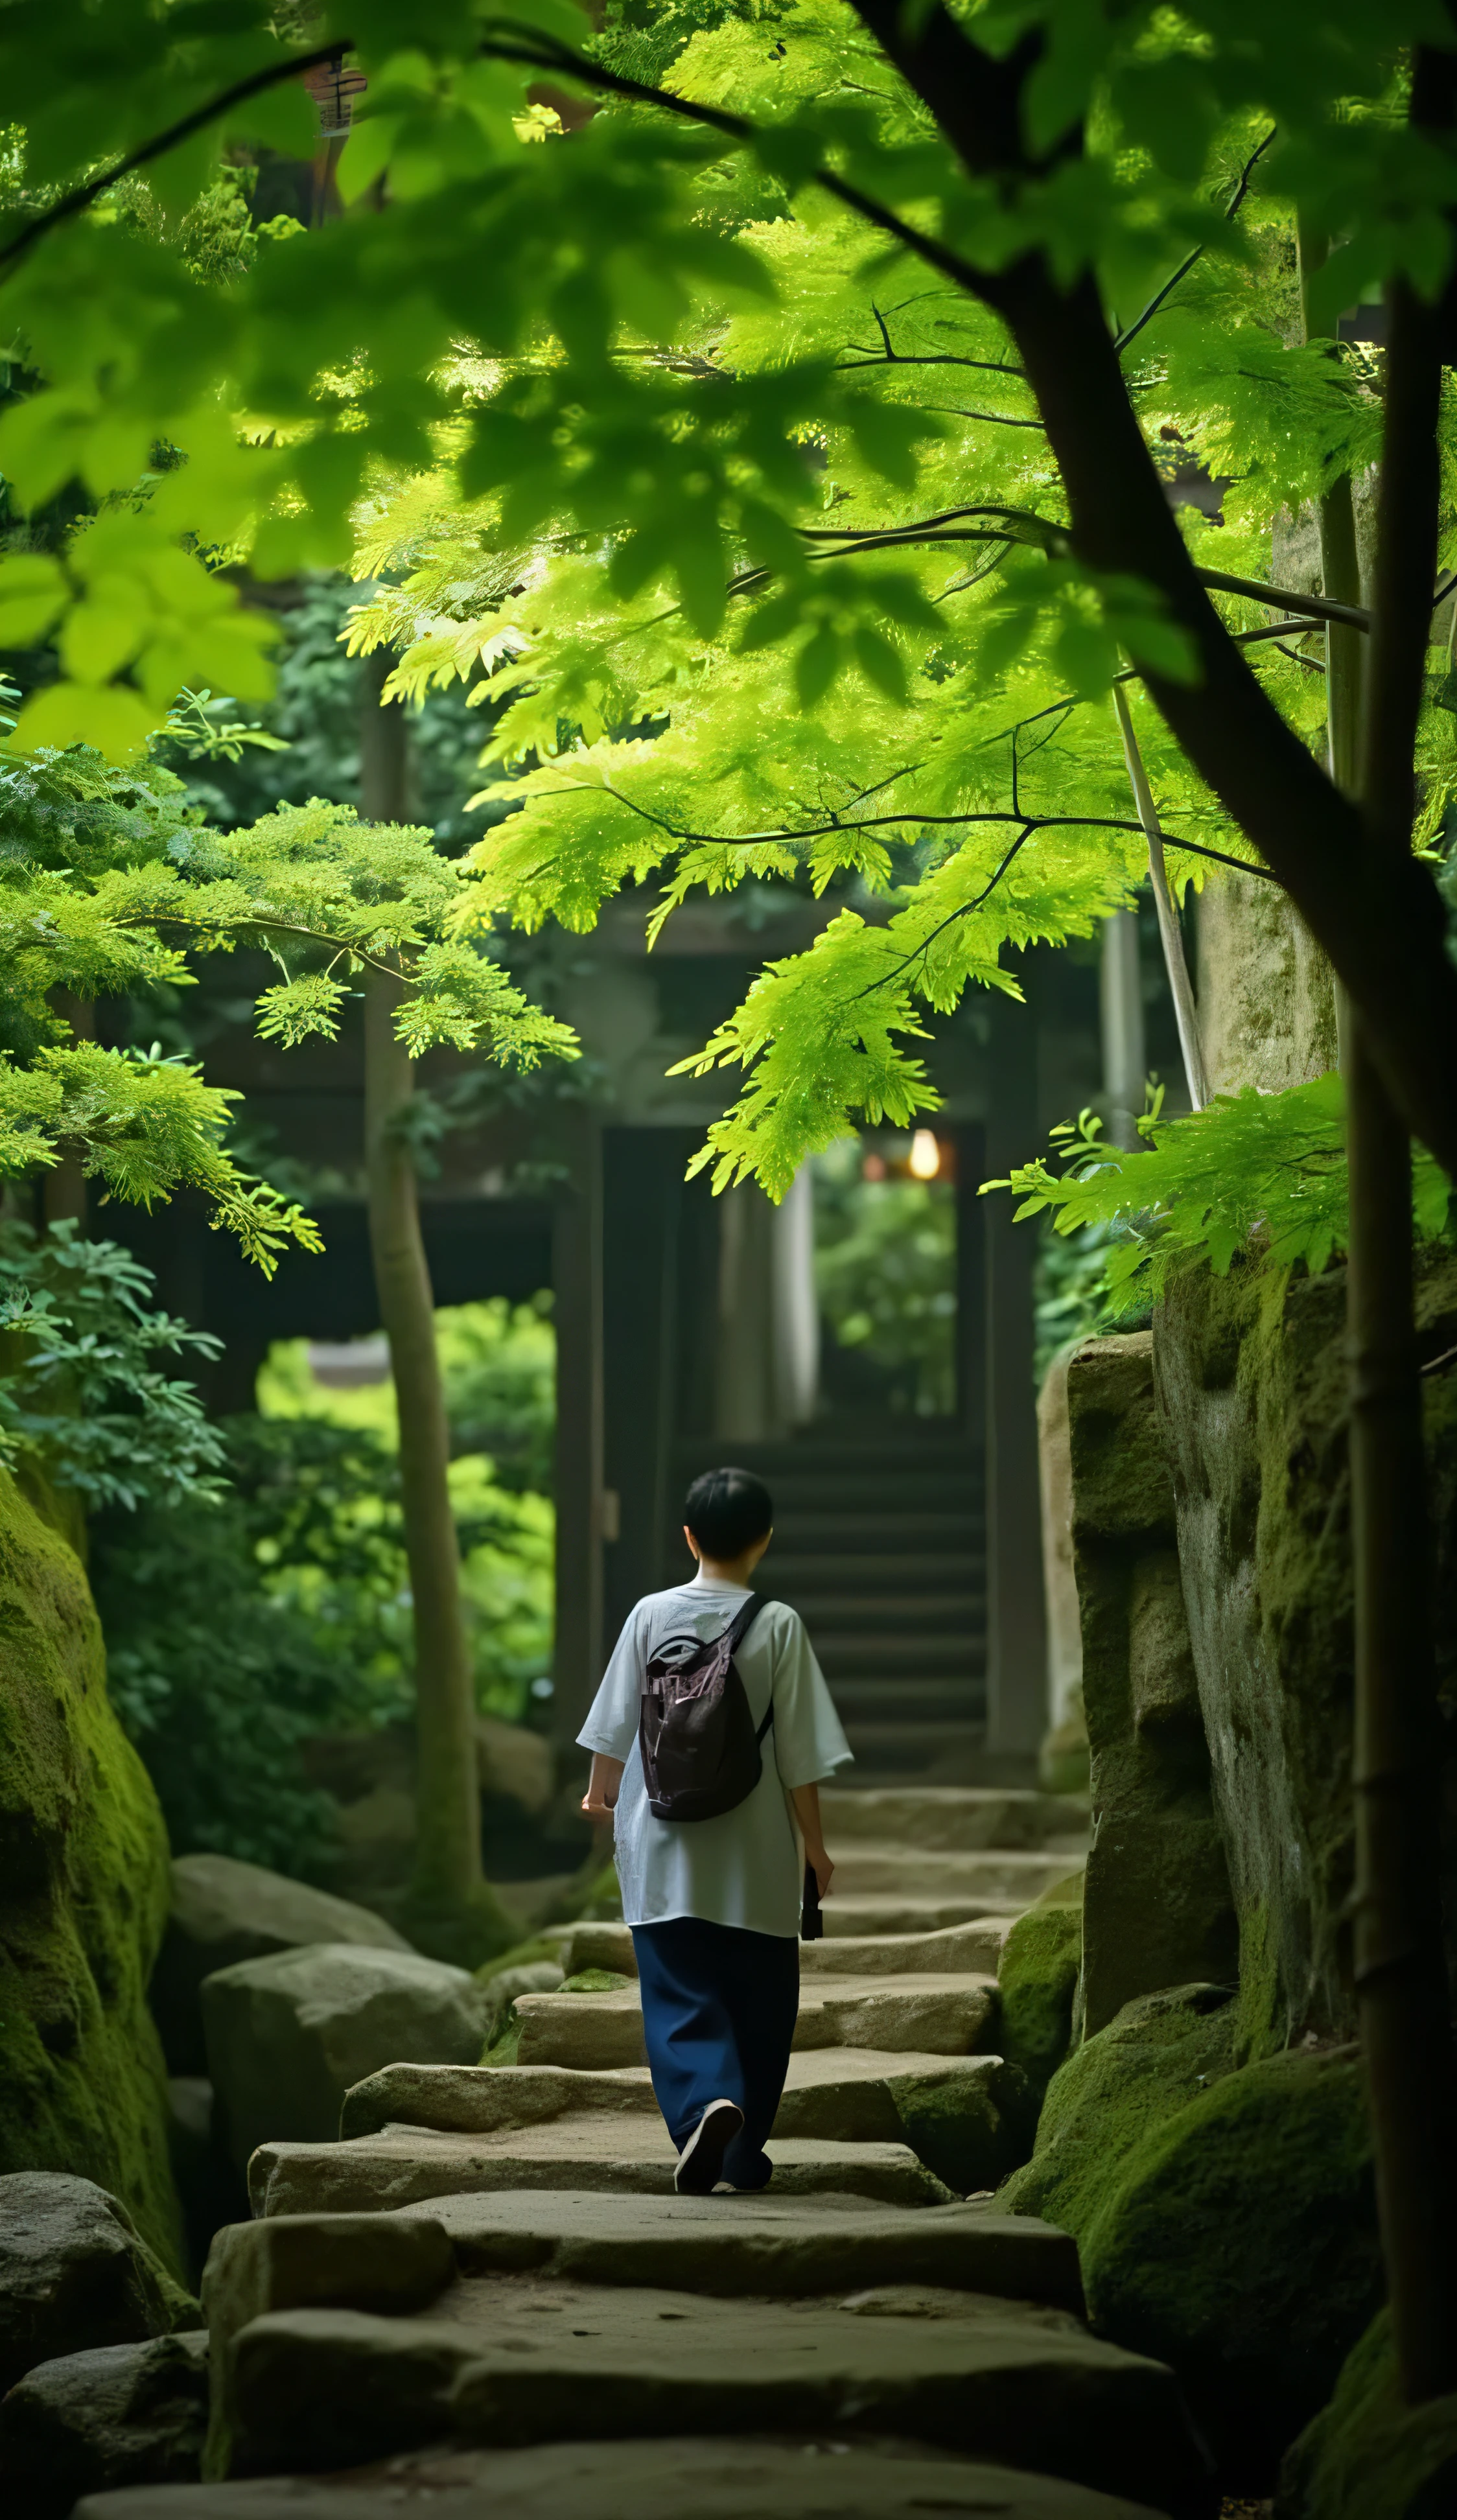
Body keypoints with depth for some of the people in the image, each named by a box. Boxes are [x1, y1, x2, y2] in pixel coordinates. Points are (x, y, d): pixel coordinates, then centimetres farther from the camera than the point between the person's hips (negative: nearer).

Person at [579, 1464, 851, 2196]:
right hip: (757, 1860, -1)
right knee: (758, 2005, 12)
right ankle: (743, 2158, 18)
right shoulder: (780, 1626, -7)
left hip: (664, 1859, 1)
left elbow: (615, 1728, 5)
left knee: (680, 1999, 0)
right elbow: (799, 1752, -6)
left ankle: (706, 2103, -27)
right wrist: (813, 1841, 5)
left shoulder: (651, 1616, -2)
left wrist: (601, 1792, 24)